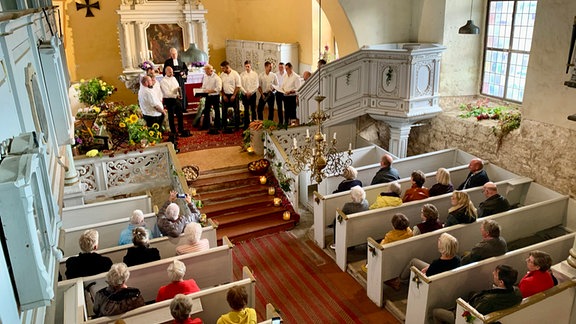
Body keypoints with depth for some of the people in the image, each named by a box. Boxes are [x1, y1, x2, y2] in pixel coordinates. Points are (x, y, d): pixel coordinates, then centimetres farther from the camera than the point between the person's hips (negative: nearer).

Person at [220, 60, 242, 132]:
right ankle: (224, 126, 15)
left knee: (236, 111, 4)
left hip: (233, 95, -4)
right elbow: (221, 86, 7)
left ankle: (237, 126, 15)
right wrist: (223, 95, -2)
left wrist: (234, 95, -13)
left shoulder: (235, 74, -8)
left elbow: (238, 86, -9)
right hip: (225, 95, 4)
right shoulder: (222, 75, 4)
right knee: (224, 111, 6)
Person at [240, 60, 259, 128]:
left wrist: (250, 92, -12)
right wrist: (246, 92, -10)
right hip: (244, 95, 1)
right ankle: (246, 125, 13)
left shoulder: (255, 74, 0)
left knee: (253, 110, 3)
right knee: (246, 110, 6)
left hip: (252, 94, -1)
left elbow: (256, 85, -4)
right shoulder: (242, 74, 3)